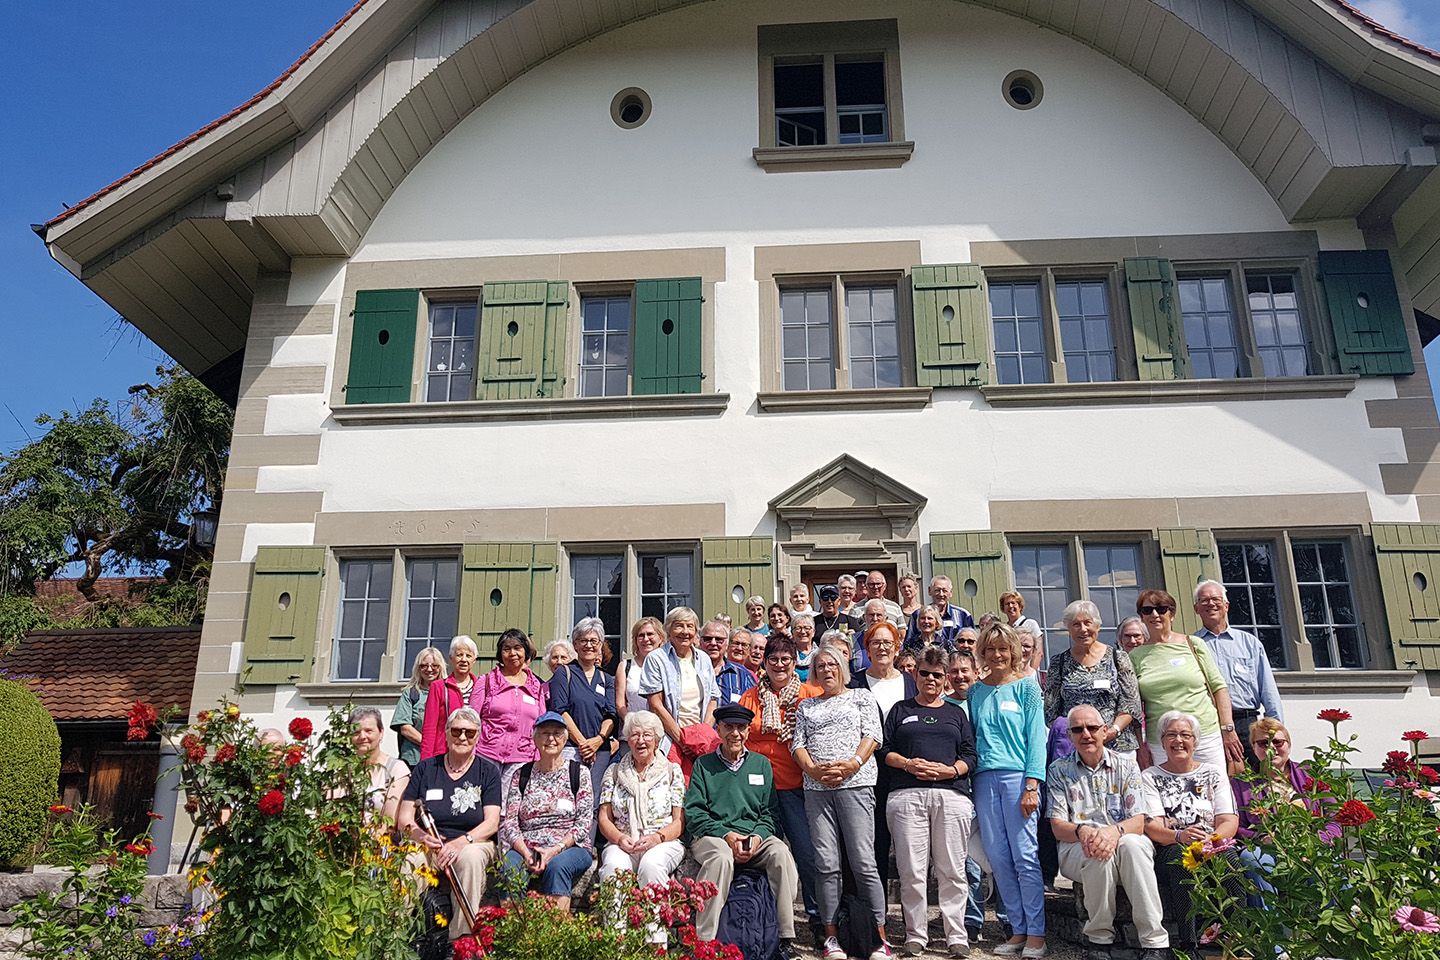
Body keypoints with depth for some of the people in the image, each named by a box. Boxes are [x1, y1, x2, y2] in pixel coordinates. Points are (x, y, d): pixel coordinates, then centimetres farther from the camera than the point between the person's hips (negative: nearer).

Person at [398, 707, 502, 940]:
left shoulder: (488, 771, 7)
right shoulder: (425, 768, 11)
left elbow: (492, 823, -3)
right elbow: (404, 818, 6)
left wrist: (461, 842, -21)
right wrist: (419, 835, -18)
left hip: (474, 844, -1)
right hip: (429, 847, 1)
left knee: (471, 857, -36)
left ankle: (462, 937, -27)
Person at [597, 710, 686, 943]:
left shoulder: (672, 771, 11)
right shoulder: (614, 772, 16)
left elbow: (679, 821, 4)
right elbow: (604, 818, 10)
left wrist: (657, 837, -15)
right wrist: (619, 838, -10)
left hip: (663, 843, -1)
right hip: (621, 845, 1)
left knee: (651, 864, -36)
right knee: (614, 866, -34)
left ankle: (655, 940, -32)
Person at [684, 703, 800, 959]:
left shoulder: (761, 764, 17)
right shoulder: (703, 764, 10)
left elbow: (771, 812, 12)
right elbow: (693, 813, 2)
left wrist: (757, 837, -9)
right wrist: (726, 835, -13)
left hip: (755, 836, 2)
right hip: (711, 835, -2)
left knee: (780, 852, -28)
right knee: (722, 857, -36)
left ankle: (787, 938, -24)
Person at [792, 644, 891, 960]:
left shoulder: (861, 696, 13)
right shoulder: (806, 706, 22)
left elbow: (872, 734, 1)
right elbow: (797, 743, 12)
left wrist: (852, 764, -14)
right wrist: (813, 770, -7)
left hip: (854, 783, -3)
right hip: (816, 788, 3)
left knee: (863, 862, -7)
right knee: (826, 864, -1)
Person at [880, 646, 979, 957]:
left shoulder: (956, 713, 19)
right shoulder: (900, 710, 17)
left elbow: (970, 754, 10)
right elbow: (884, 749, 10)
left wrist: (949, 771, -7)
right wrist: (907, 764, -7)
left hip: (952, 795, 1)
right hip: (907, 795, 0)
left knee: (952, 871, -1)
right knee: (911, 871, -2)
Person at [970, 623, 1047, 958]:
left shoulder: (1026, 687, 3)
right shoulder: (975, 691, 14)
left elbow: (1036, 736, -3)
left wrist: (1032, 785, -10)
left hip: (1017, 776, -4)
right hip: (985, 778, 4)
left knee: (1025, 857, -5)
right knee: (998, 859, 3)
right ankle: (1018, 930, 13)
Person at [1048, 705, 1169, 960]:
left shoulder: (1126, 767, 9)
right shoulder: (1059, 771, 8)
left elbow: (1138, 823, -2)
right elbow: (1058, 828, 1)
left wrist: (1115, 830, -25)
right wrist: (1082, 831, -23)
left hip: (1123, 840, 1)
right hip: (1076, 851, -1)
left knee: (1132, 844, -34)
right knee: (1099, 853, -35)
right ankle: (1099, 938, -18)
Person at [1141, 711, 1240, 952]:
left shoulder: (1214, 774, 16)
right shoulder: (1149, 777, 11)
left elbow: (1230, 821, 4)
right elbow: (1151, 826, -2)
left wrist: (1213, 838, -19)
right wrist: (1179, 836, -24)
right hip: (1167, 853, -1)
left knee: (1226, 853, -33)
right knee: (1181, 854, -36)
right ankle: (1190, 943, -38)